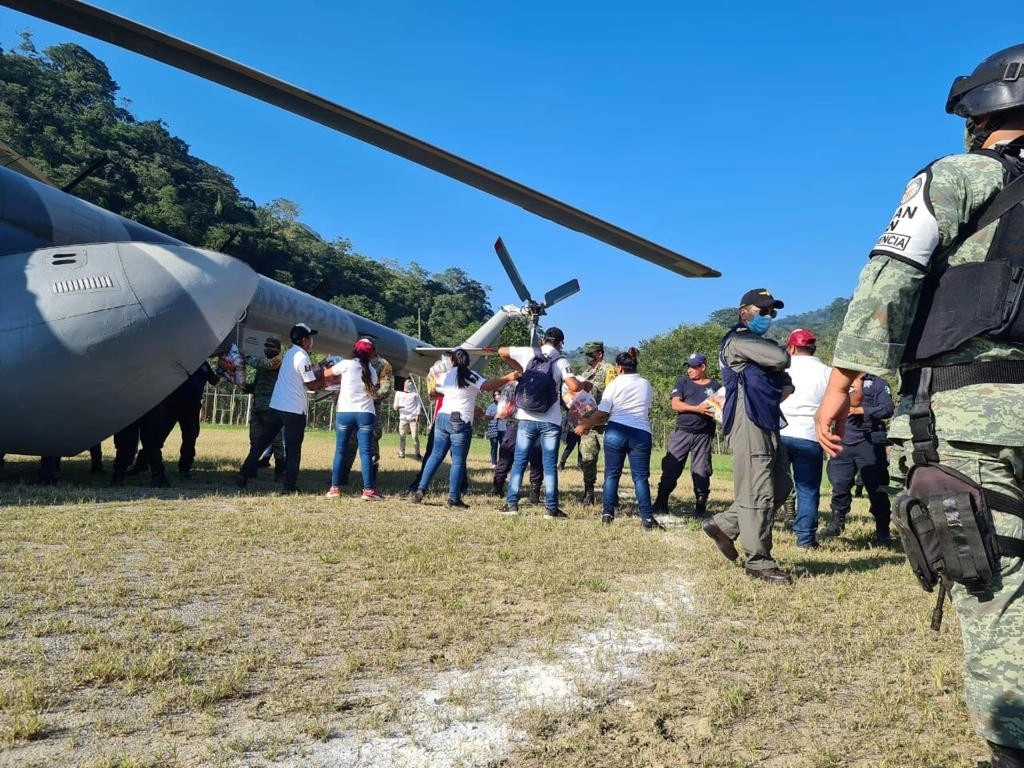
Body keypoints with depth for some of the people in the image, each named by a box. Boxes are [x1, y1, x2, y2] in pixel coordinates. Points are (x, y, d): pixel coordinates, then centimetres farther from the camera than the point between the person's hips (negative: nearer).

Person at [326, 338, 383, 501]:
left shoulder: (346, 364, 2)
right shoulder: (372, 372, 12)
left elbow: (326, 373, 12)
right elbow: (372, 393, 14)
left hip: (345, 413, -1)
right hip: (365, 414, 1)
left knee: (340, 451, 8)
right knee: (366, 452, -1)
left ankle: (334, 488, 9)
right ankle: (368, 490, -6)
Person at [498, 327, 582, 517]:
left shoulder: (528, 353, 4)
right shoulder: (561, 361, -3)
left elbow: (501, 352, 13)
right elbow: (574, 387, -16)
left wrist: (519, 368, 22)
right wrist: (584, 384, 6)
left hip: (527, 418, 2)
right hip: (551, 421, -2)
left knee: (519, 462, 10)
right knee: (550, 465, 5)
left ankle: (512, 503, 9)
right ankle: (551, 507, 5)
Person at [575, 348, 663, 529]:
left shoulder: (615, 384, 0)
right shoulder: (647, 385, 13)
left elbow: (602, 413, -4)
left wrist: (585, 425, 11)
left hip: (616, 431, -2)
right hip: (641, 433, 2)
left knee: (612, 474, 8)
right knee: (641, 477, 2)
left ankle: (607, 514, 10)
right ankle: (647, 518, -4)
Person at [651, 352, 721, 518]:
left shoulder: (715, 386, 9)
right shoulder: (683, 382, 8)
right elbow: (675, 404, -5)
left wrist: (716, 412, -16)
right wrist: (698, 408, -17)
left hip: (704, 435, 0)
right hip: (682, 433, 0)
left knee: (701, 472, 3)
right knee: (670, 469, -2)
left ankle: (701, 506, 12)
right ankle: (661, 503, 5)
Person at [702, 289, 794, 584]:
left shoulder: (760, 344, 26)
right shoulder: (738, 340, -6)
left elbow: (786, 381, 25)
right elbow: (781, 359, -18)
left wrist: (784, 388, 0)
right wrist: (779, 352, 7)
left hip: (768, 423, 10)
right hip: (749, 424, -10)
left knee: (780, 487, 11)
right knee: (758, 492, -8)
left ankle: (724, 524, 20)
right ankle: (759, 561, -1)